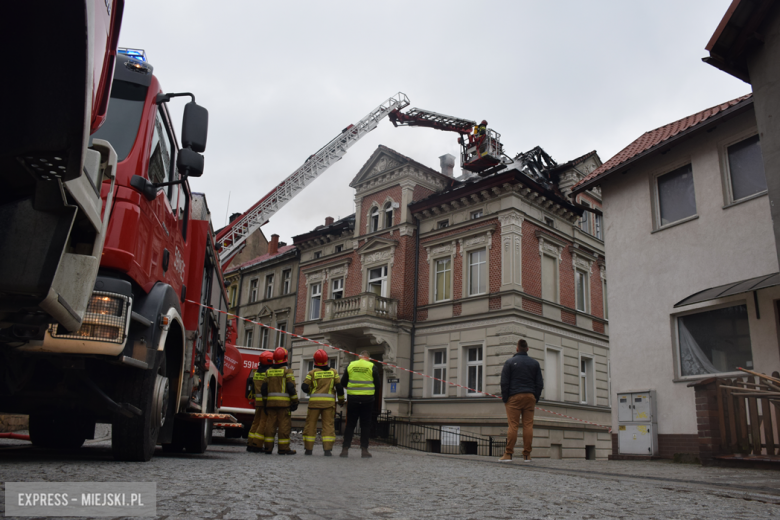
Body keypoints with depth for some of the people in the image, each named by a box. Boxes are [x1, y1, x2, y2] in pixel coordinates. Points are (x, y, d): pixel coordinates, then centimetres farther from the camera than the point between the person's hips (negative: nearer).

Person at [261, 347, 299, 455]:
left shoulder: (268, 371, 11)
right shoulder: (287, 371, -5)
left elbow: (264, 388, 11)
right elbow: (291, 387, -10)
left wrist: (265, 402, 18)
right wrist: (295, 402, -5)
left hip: (271, 401, 5)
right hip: (284, 402, -5)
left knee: (270, 423, 7)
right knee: (284, 424, -2)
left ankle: (268, 447, 7)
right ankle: (283, 448, -2)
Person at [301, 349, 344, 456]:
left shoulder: (312, 373, 0)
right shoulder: (333, 372, 4)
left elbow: (304, 387, -3)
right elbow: (339, 387, 3)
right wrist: (341, 400, 15)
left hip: (315, 401, -1)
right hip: (329, 402, 1)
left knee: (311, 424, 7)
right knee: (328, 425, 3)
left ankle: (308, 448, 9)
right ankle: (328, 449, -3)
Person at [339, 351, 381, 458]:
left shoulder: (350, 365, 3)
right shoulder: (372, 366, -2)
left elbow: (343, 383, 7)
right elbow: (378, 383, 2)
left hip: (352, 398, 1)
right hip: (367, 399, -1)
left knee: (350, 424, 7)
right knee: (365, 425, 6)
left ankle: (345, 449, 5)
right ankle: (364, 450, 5)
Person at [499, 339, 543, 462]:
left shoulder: (510, 362, 2)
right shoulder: (535, 363, 11)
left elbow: (504, 382, -1)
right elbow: (539, 383, 10)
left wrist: (505, 398, 4)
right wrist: (536, 398, 14)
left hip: (514, 397, -2)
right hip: (530, 397, 3)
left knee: (513, 425, -5)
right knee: (528, 425, 2)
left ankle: (508, 454, -7)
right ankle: (527, 455, 2)